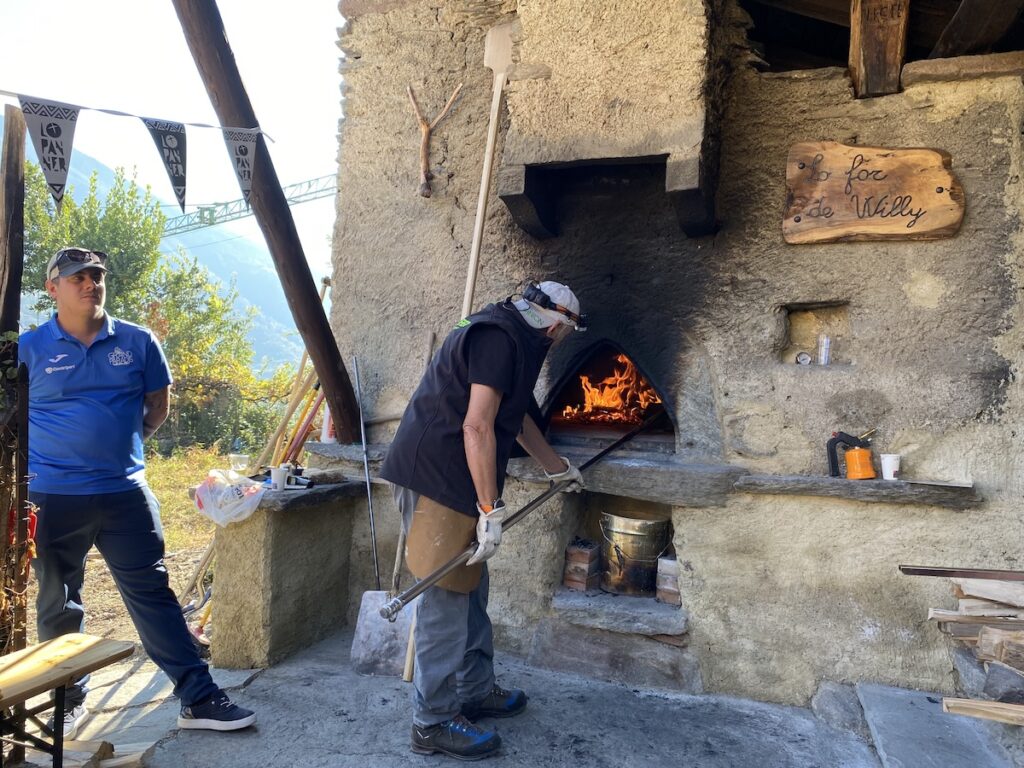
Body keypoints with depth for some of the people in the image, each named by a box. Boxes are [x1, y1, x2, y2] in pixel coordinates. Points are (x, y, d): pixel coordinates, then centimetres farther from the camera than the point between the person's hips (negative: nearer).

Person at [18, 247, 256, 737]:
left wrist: (120, 441, 6)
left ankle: (199, 698, 6)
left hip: (125, 493, 0)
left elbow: (158, 406, 13)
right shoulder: (29, 348, 0)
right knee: (57, 604, 14)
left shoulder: (137, 342, 3)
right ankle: (70, 700, 32)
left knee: (153, 595, 2)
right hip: (53, 498, 0)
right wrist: (47, 453, 5)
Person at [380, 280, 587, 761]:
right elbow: (476, 427, -22)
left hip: (453, 481, 11)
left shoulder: (513, 341, 18)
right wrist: (490, 509, -20)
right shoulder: (499, 337, -15)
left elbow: (519, 418, 30)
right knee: (446, 599, -4)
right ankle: (432, 723, 9)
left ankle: (476, 692, 31)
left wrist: (558, 469, 40)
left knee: (469, 590, 17)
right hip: (435, 479, -11)